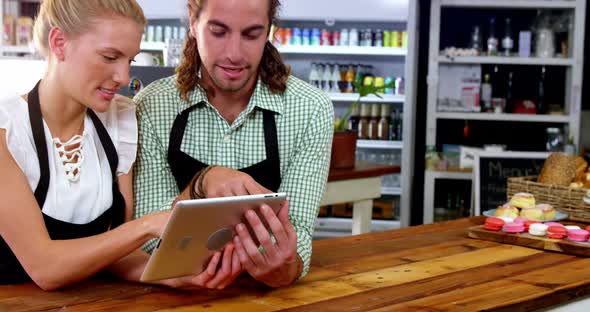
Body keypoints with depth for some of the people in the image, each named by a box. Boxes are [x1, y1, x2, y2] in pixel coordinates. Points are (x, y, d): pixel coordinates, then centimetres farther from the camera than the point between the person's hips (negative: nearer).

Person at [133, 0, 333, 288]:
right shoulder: (149, 107, -9)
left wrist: (283, 269, -34)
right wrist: (201, 185, -27)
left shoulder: (311, 111, -10)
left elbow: (296, 230, -12)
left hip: (265, 291, 0)